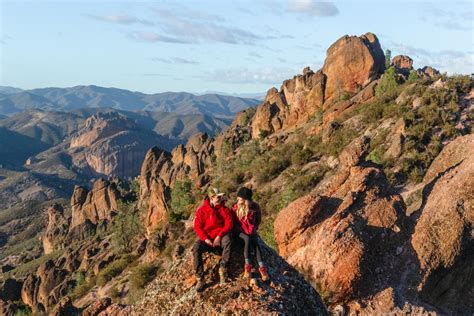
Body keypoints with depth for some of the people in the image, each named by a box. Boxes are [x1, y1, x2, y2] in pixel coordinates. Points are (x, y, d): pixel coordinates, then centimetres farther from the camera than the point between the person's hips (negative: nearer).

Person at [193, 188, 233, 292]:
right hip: (206, 237, 0)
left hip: (220, 236, 0)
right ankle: (200, 279, -25)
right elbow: (197, 227, -3)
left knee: (227, 241, -36)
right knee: (196, 248, -29)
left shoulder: (224, 209, 3)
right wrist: (205, 239, -18)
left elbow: (229, 224, -5)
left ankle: (222, 269, -21)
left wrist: (219, 236, -19)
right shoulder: (202, 210, 0)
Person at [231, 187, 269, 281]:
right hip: (240, 231, -1)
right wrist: (239, 229, -10)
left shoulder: (255, 207, -4)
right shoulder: (235, 207, -6)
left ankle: (261, 267, -35)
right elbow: (233, 221, 3)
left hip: (251, 231, 1)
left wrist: (254, 229, -3)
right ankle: (247, 265, -31)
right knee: (247, 239, -33)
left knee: (255, 242, -29)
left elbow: (258, 220, 11)